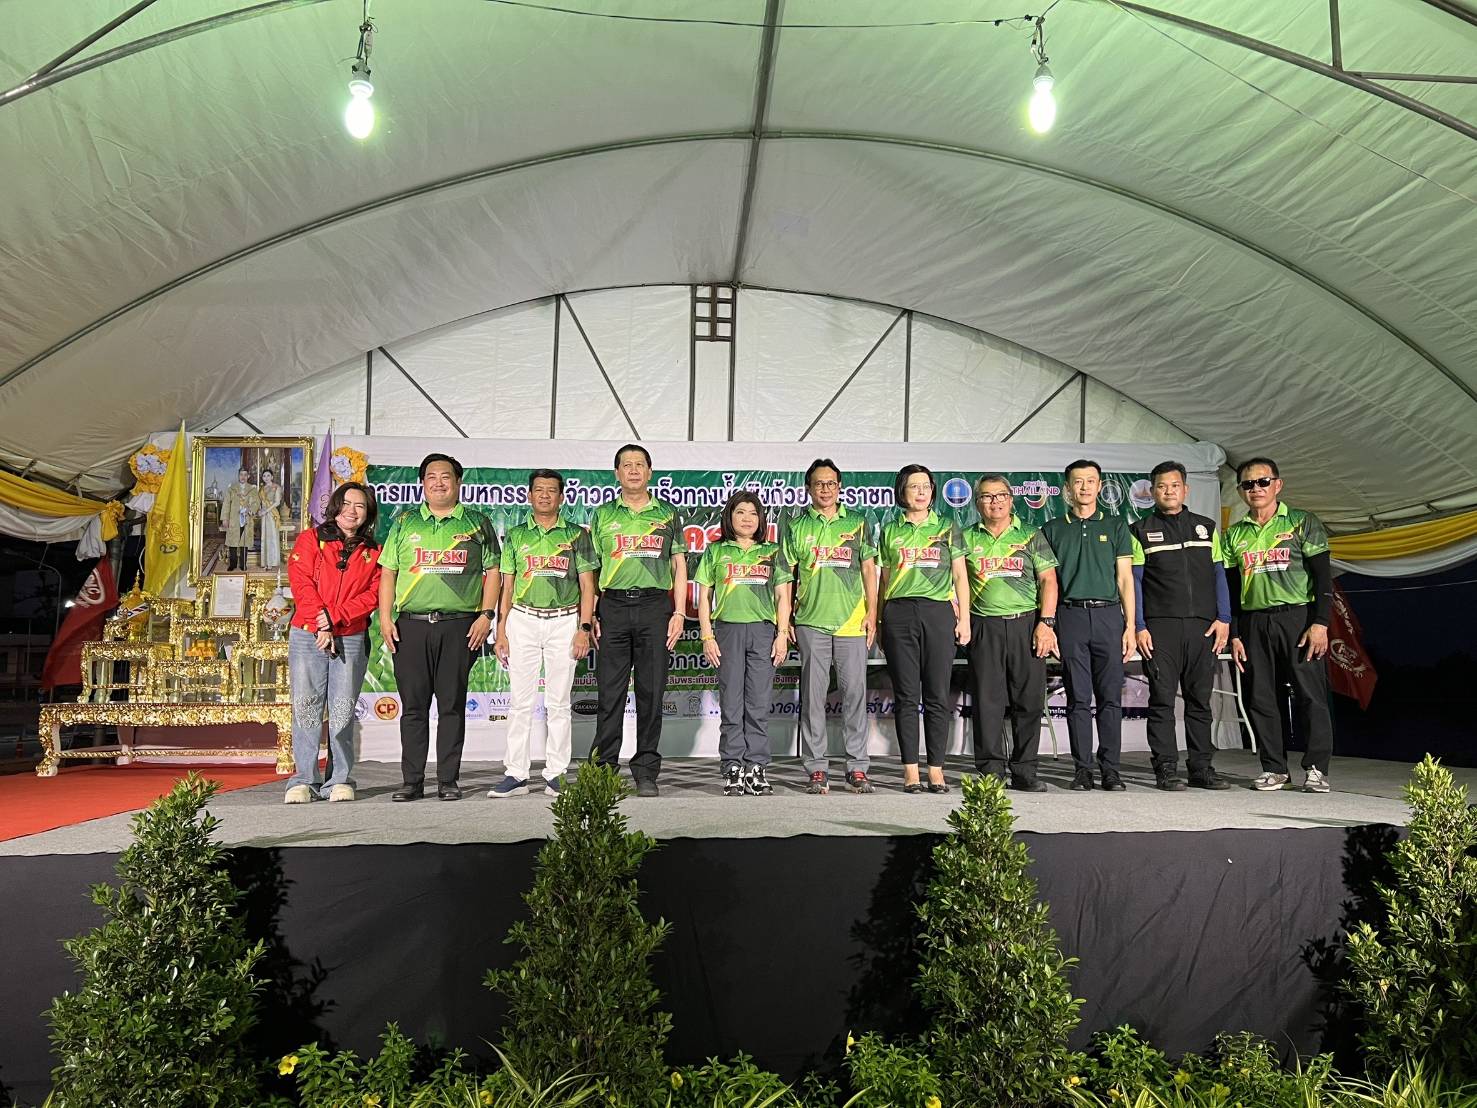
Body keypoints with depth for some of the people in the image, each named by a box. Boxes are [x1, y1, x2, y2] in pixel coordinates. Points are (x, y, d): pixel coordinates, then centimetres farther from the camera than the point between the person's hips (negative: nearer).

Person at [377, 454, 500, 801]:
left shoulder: (477, 523, 10)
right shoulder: (404, 523, 14)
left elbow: (493, 571, 7)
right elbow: (388, 573, 12)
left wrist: (486, 615, -3)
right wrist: (385, 618, 2)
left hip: (459, 626, -1)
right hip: (411, 626, 1)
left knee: (452, 705, 2)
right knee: (413, 705, 4)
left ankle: (448, 780, 10)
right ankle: (412, 780, 12)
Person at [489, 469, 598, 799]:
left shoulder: (576, 534, 7)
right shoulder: (515, 535, 11)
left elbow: (587, 586, 5)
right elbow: (507, 587, 11)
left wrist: (583, 629, -4)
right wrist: (500, 631, 4)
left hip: (564, 621, -1)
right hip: (522, 620, 1)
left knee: (558, 703, 2)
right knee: (520, 701, 1)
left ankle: (556, 775, 10)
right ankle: (515, 774, 7)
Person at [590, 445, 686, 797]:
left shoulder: (667, 514, 13)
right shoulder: (603, 515, 13)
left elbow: (679, 567, 11)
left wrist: (679, 613, 1)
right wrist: (590, 616, 3)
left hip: (654, 606, 0)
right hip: (613, 606, 0)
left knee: (651, 692, 1)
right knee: (609, 692, 0)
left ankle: (646, 772, 8)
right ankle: (603, 768, 8)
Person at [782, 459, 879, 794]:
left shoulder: (856, 523, 12)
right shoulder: (796, 526, 10)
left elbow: (869, 570, 11)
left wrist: (871, 613, 3)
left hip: (852, 620, 0)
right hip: (811, 621, 0)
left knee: (855, 692, 1)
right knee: (813, 695, 1)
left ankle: (857, 767, 8)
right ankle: (817, 769, 8)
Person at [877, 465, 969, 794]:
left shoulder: (947, 528, 12)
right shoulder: (890, 530, 13)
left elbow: (960, 576, 10)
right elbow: (884, 579, 15)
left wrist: (964, 618, 2)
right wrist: (878, 621, 11)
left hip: (938, 611, 0)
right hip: (900, 612, 0)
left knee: (938, 695, 0)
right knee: (906, 695, 1)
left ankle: (936, 769, 7)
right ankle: (910, 770, 6)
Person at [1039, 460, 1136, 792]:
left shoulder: (1116, 526, 12)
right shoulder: (1053, 529, 11)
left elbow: (1125, 579, 9)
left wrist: (1130, 625, 1)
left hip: (1108, 615, 0)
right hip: (1070, 615, 0)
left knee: (1111, 697, 0)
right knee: (1078, 698, 1)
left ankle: (1110, 768, 7)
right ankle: (1083, 768, 7)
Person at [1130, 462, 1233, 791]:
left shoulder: (1206, 528, 16)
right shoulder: (1140, 531, 6)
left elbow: (1219, 576, 13)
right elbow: (1133, 582, 2)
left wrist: (1223, 619, 3)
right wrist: (1138, 627, -6)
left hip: (1203, 626, 3)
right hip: (1160, 627, -3)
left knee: (1200, 699, 6)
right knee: (1162, 700, -2)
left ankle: (1202, 767, 13)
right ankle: (1166, 769, 3)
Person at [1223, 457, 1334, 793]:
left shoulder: (1302, 523, 5)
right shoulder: (1234, 535, 13)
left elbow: (1323, 576, 0)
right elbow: (1231, 588, 14)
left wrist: (1320, 623, -10)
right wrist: (1234, 635, 8)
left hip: (1298, 617, -3)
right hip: (1253, 623, 3)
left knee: (1310, 694, -5)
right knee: (1261, 698, 3)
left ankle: (1316, 768, 2)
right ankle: (1273, 768, 11)